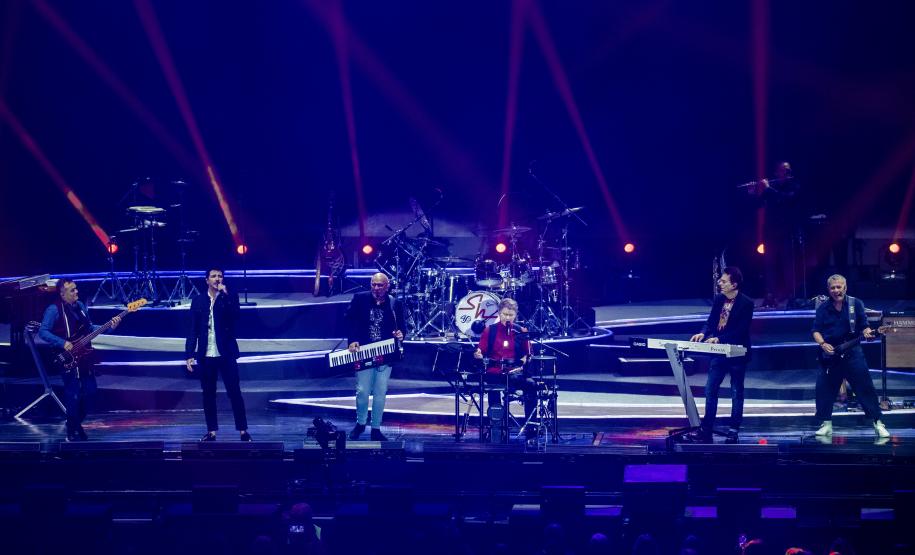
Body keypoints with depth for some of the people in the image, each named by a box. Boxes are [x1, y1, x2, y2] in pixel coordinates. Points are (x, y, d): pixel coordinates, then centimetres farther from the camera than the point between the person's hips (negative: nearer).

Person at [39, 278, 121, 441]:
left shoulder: (80, 305, 10)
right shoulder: (54, 310, -12)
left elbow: (89, 328, 17)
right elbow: (42, 332, -17)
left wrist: (109, 326, 4)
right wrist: (63, 343, -25)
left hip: (84, 355, 7)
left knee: (90, 390, 10)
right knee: (73, 395, -4)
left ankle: (78, 424, 28)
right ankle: (72, 432, 9)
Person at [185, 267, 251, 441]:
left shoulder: (230, 297, 4)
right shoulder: (198, 301, 7)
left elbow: (235, 315, -16)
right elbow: (193, 330, 5)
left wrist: (224, 294, -17)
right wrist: (189, 355, -1)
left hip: (226, 354, -2)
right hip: (206, 355, 2)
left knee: (235, 392, -2)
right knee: (208, 394, 6)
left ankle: (243, 430, 3)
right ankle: (211, 431, 13)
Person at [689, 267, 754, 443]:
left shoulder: (746, 303, -14)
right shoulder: (718, 299, 4)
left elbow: (741, 330, -19)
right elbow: (711, 321, 9)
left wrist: (719, 338, -26)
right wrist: (703, 333, -11)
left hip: (737, 353, -6)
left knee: (736, 393, 6)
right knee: (710, 390, 4)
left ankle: (734, 430, 14)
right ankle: (706, 428, 8)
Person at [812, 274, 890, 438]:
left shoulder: (856, 304, 1)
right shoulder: (823, 308, 4)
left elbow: (864, 326, 3)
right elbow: (816, 331, 4)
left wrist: (867, 332, -19)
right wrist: (823, 344, -14)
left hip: (852, 352, -2)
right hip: (829, 354, 2)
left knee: (866, 388, -6)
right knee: (823, 390, 1)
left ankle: (878, 423, 0)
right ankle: (826, 425, 15)